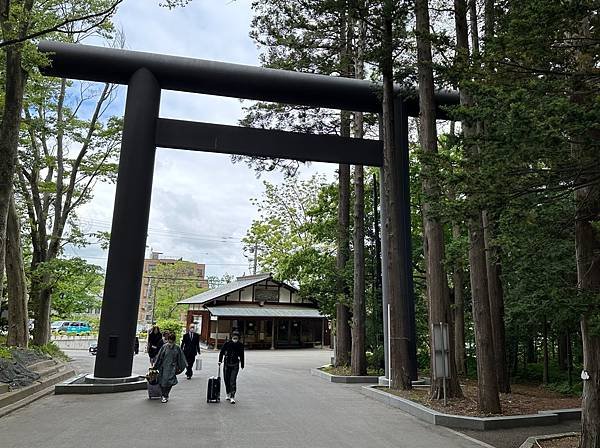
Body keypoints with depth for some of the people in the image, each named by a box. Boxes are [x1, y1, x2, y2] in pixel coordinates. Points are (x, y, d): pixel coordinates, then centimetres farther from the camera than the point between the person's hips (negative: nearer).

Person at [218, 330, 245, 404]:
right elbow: (222, 352, 1)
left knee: (233, 381, -10)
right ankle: (228, 394, 28)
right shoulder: (227, 343, -7)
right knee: (226, 380, 9)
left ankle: (232, 397, -9)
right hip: (227, 364, 1)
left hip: (235, 365, -1)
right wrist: (220, 361, -8)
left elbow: (241, 356, 6)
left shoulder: (240, 345, -3)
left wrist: (242, 365, 11)